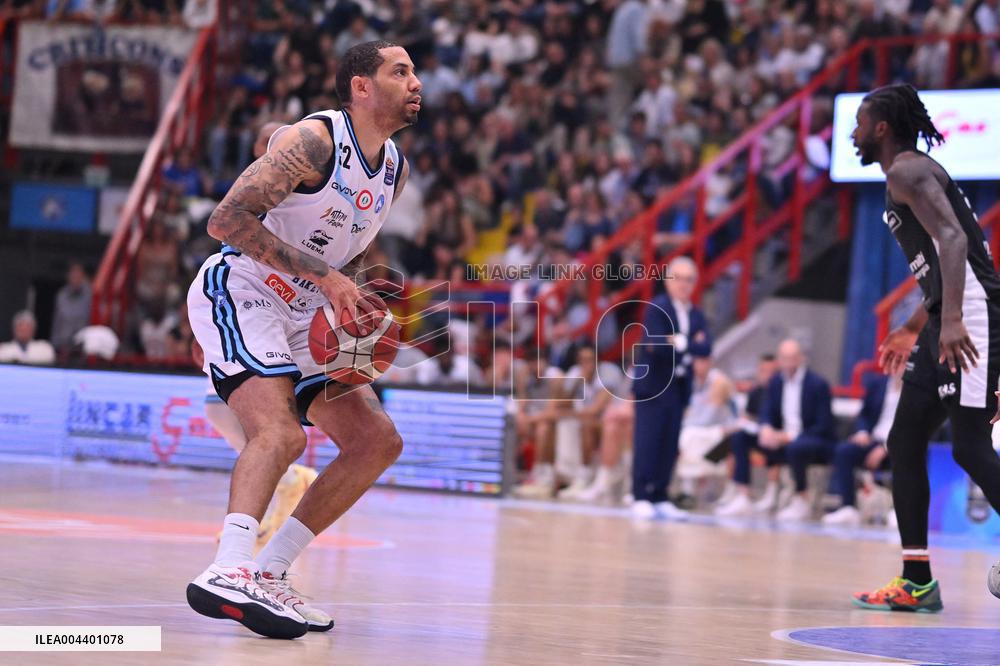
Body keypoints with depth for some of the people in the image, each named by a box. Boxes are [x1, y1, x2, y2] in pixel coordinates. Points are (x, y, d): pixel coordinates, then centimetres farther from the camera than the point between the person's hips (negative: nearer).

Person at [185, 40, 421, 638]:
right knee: (281, 433, -31)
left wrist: (355, 305, 2)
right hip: (237, 293, -9)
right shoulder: (314, 140, -19)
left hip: (302, 314, 9)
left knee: (379, 441, 4)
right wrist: (324, 276, -28)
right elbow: (228, 219, -26)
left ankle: (268, 572, 5)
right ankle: (229, 574, -41)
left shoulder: (395, 169, 7)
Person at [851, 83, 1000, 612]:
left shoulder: (907, 171, -8)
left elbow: (953, 239, -23)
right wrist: (912, 329, 34)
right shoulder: (909, 175, 22)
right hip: (946, 321, 11)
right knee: (904, 442, 10)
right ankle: (917, 582, 12)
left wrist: (952, 320, -33)